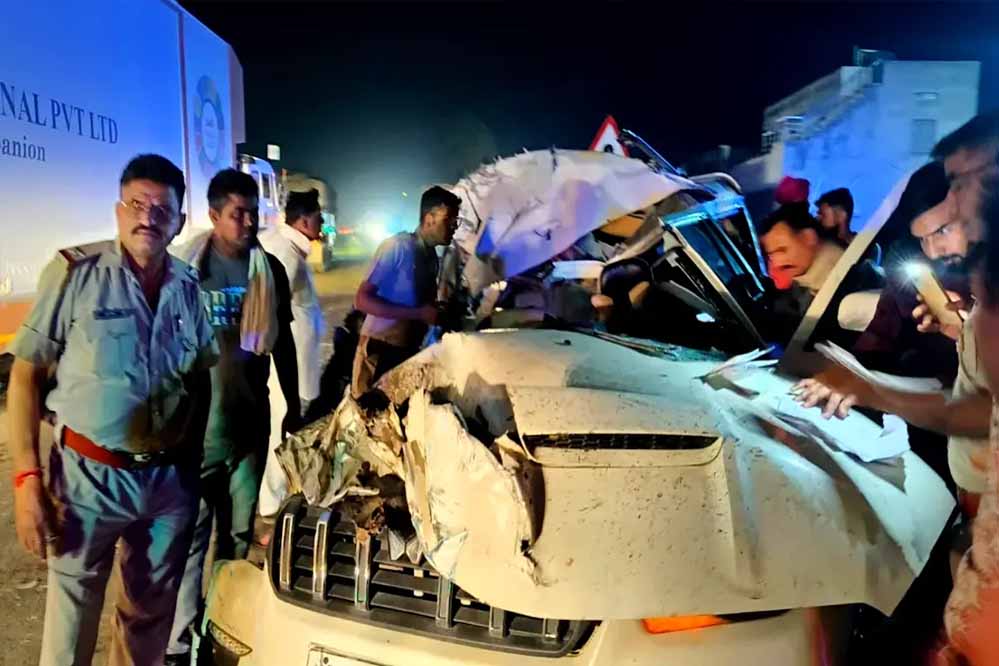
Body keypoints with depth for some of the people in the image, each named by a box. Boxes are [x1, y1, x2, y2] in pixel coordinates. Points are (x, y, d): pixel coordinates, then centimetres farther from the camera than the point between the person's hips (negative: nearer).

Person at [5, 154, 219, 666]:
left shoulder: (189, 287, 3)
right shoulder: (75, 272, -8)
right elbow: (25, 374, -7)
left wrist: (196, 464, 7)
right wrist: (27, 478, -13)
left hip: (172, 480, 4)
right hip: (89, 475, -3)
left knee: (151, 615, 19)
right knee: (71, 618, 7)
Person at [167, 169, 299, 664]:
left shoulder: (270, 270, 4)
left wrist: (293, 404, 13)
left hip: (251, 420, 4)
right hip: (195, 423, -3)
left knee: (239, 532, 15)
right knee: (190, 535, 4)